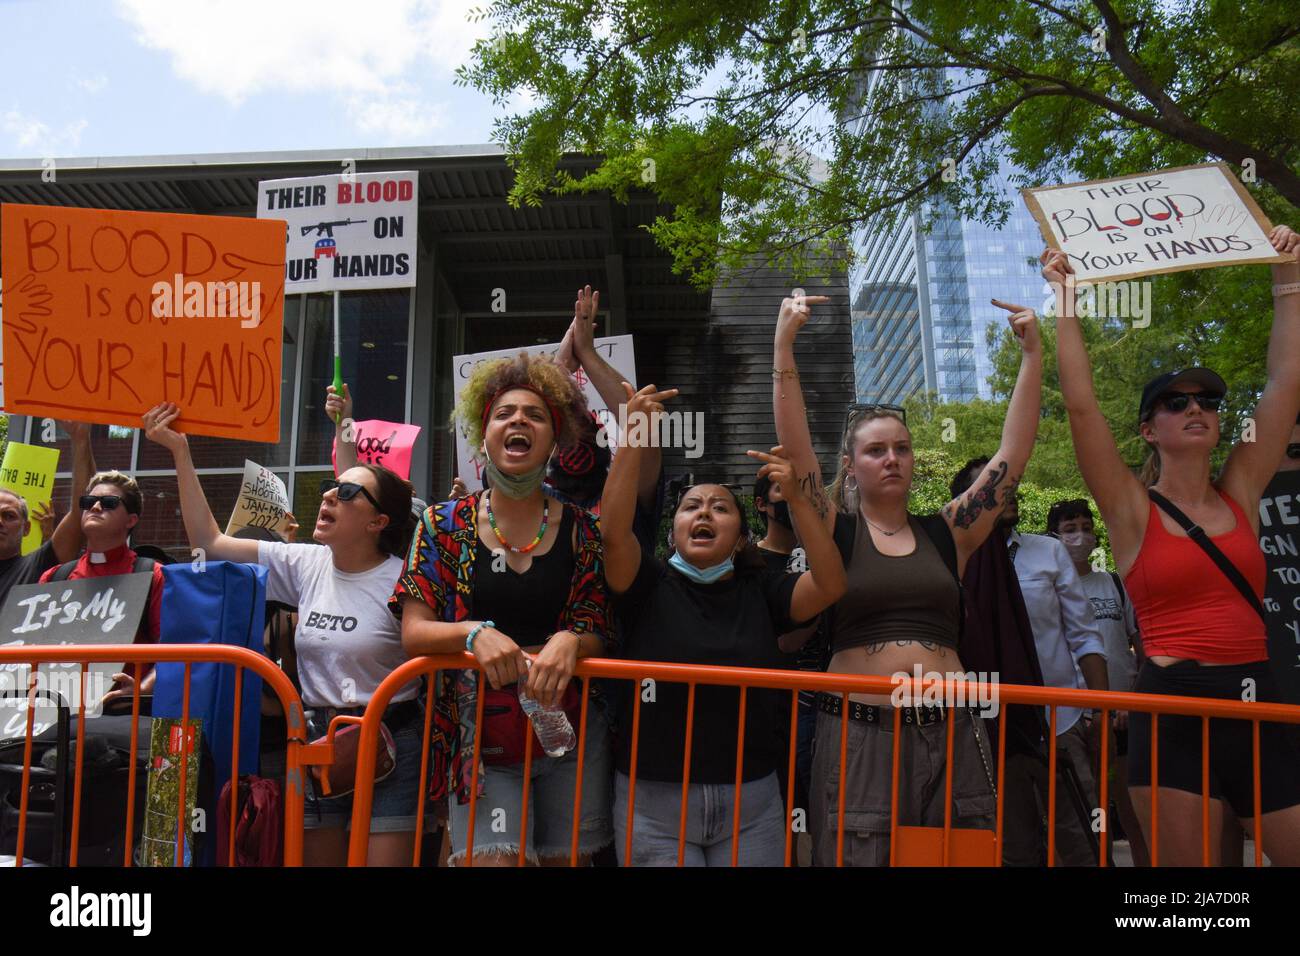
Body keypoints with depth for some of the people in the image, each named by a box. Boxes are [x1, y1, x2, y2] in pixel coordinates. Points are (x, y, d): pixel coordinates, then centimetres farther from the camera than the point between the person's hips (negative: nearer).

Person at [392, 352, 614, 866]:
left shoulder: (582, 529, 0)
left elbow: (602, 631, 0)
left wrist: (570, 641, -21)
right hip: (480, 737, -1)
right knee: (490, 857, -10)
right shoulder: (446, 525, 0)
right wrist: (476, 633, -21)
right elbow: (413, 632, -4)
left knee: (567, 858, 11)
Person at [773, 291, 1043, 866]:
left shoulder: (946, 534, 12)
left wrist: (1032, 355, 5)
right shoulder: (832, 535, 4)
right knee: (860, 856, -2)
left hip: (949, 734, 3)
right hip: (858, 733, -2)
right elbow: (794, 448, -7)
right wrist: (784, 344, -15)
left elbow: (1012, 456, 8)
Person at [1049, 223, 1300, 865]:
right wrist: (1064, 299, -9)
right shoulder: (1132, 510, -1)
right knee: (1187, 877, 2)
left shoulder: (1240, 495, 10)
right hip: (1175, 709, -4)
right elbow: (1081, 405, -11)